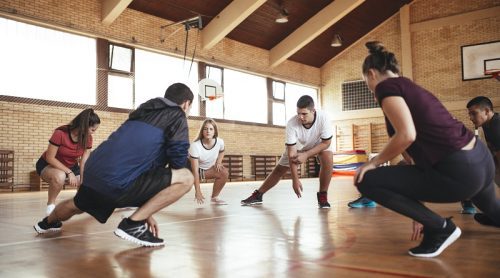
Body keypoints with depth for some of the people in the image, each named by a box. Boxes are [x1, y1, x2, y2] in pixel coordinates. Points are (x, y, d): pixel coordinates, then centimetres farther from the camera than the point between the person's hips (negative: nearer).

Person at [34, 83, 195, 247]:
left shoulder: (145, 112, 24)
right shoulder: (177, 115, 2)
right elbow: (178, 161, -8)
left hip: (94, 174, 9)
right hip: (117, 180, -9)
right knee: (185, 178, -6)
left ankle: (48, 223, 70)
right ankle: (133, 224, -4)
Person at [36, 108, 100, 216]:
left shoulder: (88, 138, -13)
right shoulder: (60, 133, -29)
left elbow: (84, 162, -16)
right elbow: (50, 158, -26)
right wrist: (69, 172, -33)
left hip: (71, 166, 5)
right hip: (48, 165, -5)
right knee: (60, 176, -40)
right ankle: (50, 204, -15)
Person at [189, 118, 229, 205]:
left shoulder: (220, 142, -20)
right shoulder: (195, 145, -33)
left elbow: (221, 152, 10)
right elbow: (195, 171, -33)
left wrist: (218, 162, -10)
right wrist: (197, 191, -36)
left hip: (209, 168, 4)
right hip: (193, 169, -4)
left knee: (224, 173, -19)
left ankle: (214, 198, -5)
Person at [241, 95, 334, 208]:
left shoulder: (323, 118, -39)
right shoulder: (291, 124, -37)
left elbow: (326, 142, -26)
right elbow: (291, 153, -34)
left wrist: (306, 155, -34)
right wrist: (295, 179, -36)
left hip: (319, 144, 0)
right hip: (297, 146, 1)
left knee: (328, 159, -30)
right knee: (279, 170, 1)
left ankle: (322, 196, -15)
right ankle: (258, 195, 17)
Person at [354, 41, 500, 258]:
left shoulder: (386, 86, -5)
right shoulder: (411, 88, 21)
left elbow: (406, 135, -24)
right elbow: (425, 145, 23)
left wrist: (373, 163, -4)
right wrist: (421, 215, 28)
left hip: (458, 173, -10)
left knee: (367, 181, -4)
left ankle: (440, 228, 3)